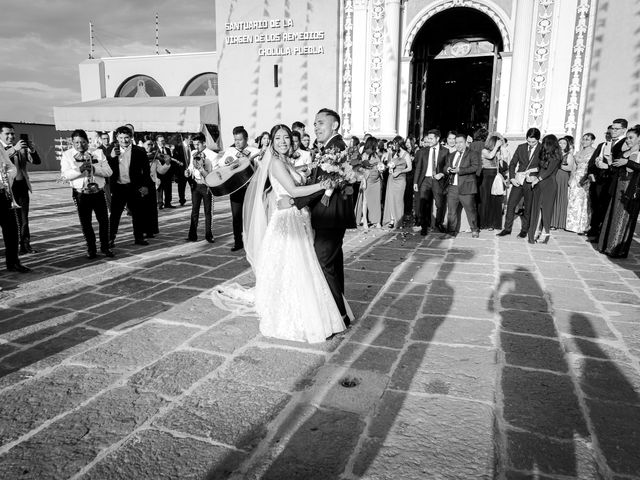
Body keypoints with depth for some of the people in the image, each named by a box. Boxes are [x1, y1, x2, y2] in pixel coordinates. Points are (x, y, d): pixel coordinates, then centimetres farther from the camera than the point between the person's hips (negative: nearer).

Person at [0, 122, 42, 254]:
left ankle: (25, 245, 15)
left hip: (22, 185, 4)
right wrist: (14, 149, -32)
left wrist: (32, 150, -14)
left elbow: (37, 161, 4)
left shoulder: (21, 147, 12)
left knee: (23, 218, 8)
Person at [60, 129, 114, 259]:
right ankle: (91, 249, 21)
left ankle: (105, 247, 22)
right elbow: (65, 174, -10)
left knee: (104, 220, 4)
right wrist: (80, 169, -25)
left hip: (98, 192, 1)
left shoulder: (98, 152, 6)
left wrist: (94, 168, -18)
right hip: (81, 194, -1)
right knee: (85, 223, 5)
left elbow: (109, 172, -3)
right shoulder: (67, 155, 3)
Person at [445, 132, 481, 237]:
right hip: (452, 187, 5)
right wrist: (448, 169, -4)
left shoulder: (472, 154, 1)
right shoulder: (451, 156, 21)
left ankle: (474, 230, 15)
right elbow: (446, 167, 21)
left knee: (470, 210, 1)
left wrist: (460, 170, -20)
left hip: (466, 188, -5)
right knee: (451, 211, 4)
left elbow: (475, 167, -11)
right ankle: (452, 231, 12)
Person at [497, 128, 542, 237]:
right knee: (510, 205, 2)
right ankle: (507, 228, 12)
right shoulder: (521, 147, 5)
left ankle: (524, 230, 21)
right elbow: (512, 163, 9)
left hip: (531, 183, -3)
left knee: (528, 208, 7)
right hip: (518, 181, 3)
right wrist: (512, 178, -3)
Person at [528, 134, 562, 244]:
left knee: (546, 208, 1)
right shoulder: (542, 153, 9)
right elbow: (535, 164, 6)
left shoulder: (556, 155, -2)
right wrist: (532, 175, -8)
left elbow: (550, 170, -12)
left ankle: (545, 231, 6)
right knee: (536, 207, 1)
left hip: (549, 183, -3)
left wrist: (538, 179, -16)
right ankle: (535, 231, 1)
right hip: (538, 183, 3)